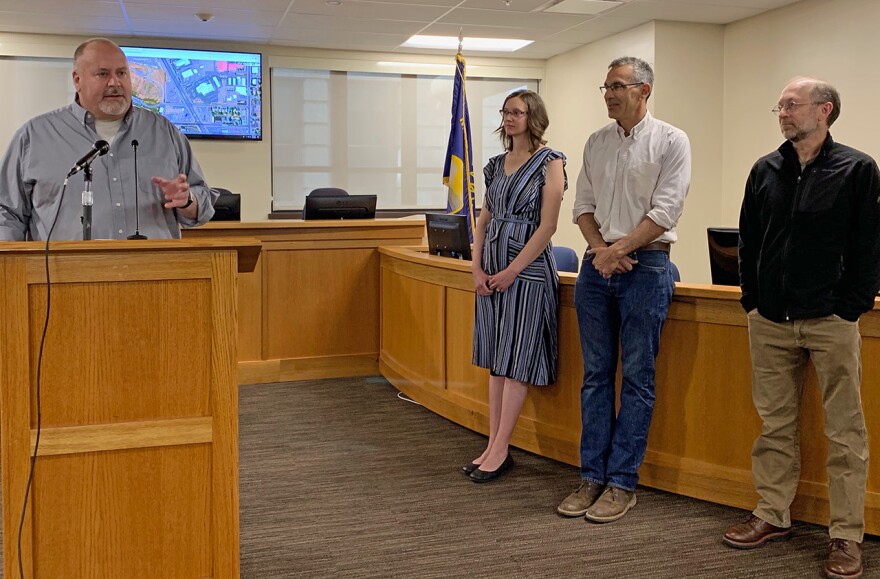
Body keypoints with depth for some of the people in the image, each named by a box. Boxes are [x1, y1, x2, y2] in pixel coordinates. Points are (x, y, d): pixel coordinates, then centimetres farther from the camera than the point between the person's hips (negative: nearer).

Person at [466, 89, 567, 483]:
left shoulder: (549, 162, -6)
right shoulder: (497, 164, 13)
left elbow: (547, 225, -12)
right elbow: (484, 218, 13)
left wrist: (512, 271, -15)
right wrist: (477, 267, 0)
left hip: (527, 269, -7)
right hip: (491, 270, 7)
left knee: (516, 362, -2)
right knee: (496, 361, 9)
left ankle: (500, 451, 6)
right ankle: (493, 446, 17)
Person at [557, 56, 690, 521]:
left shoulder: (670, 141, -2)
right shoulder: (596, 143, 13)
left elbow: (665, 211, -10)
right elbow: (583, 204, 11)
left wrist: (619, 250, -12)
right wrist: (599, 248, -6)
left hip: (646, 265, -5)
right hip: (597, 266, 5)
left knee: (637, 378, 0)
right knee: (596, 375, 7)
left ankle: (622, 483, 8)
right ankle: (592, 477, 15)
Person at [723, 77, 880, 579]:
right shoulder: (766, 170, 9)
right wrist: (752, 300, 7)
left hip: (831, 321, -4)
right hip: (771, 321, 4)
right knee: (776, 423, 12)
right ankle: (774, 516, 24)